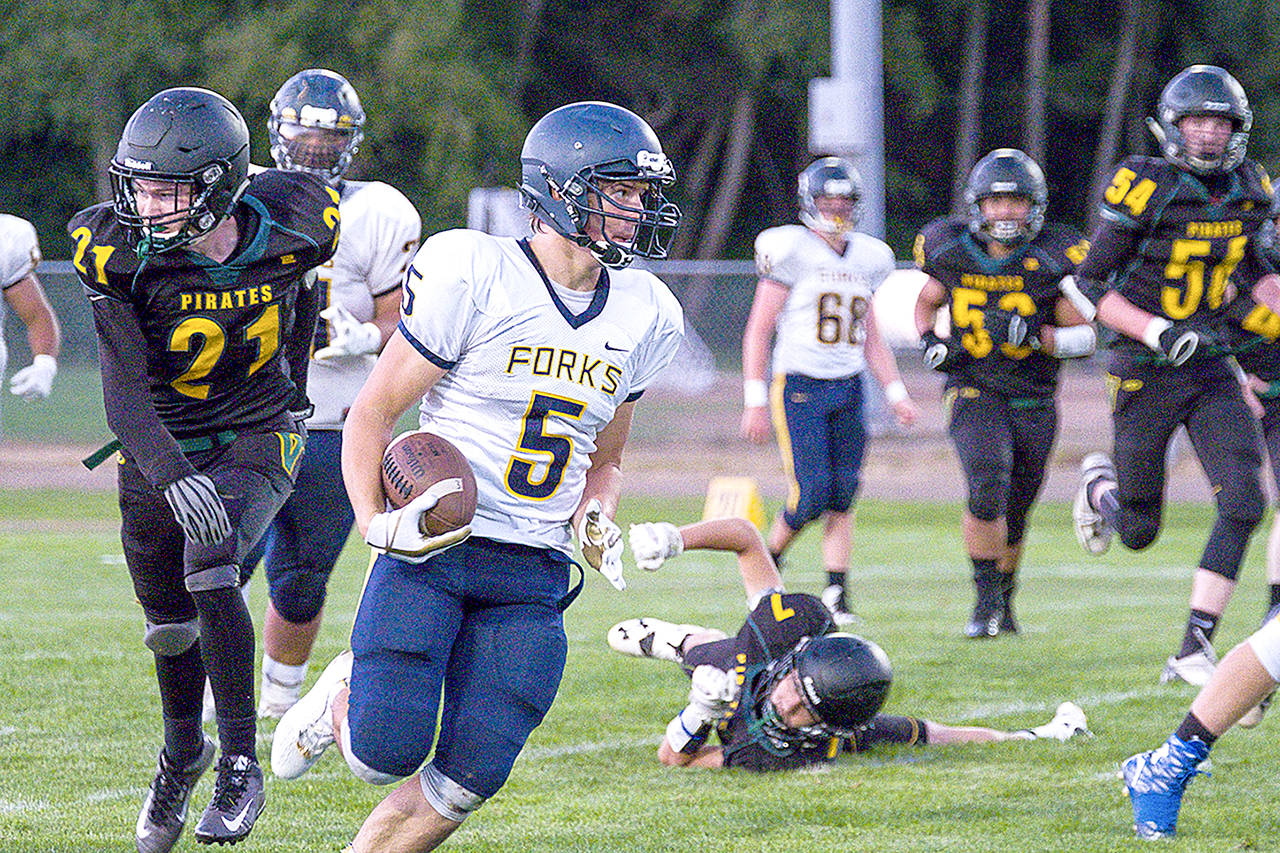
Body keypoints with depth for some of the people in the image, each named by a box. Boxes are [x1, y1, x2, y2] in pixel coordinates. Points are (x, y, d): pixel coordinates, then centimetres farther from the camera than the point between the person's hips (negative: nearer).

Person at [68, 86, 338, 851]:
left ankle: (242, 766, -16)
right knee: (170, 622, 14)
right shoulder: (124, 254, -24)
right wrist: (171, 476, -44)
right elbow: (124, 392, -29)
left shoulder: (290, 226, -19)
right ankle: (182, 753, 44)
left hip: (256, 437, -1)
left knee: (210, 569, -26)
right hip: (161, 445, 1)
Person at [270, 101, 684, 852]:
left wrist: (596, 520, 2)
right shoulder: (474, 279, -9)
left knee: (468, 778, -6)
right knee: (386, 756, -13)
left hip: (531, 577, 5)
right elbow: (372, 414, -4)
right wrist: (375, 521, -17)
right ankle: (347, 696, 22)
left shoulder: (642, 317, 9)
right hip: (431, 546, -5)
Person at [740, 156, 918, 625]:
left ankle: (836, 595, 2)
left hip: (848, 390, 5)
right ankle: (766, 562, 16)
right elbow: (758, 331, -6)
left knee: (842, 497, -1)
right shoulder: (792, 251, -7)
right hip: (799, 387, -5)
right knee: (811, 494, -10)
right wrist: (755, 401, -11)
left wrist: (896, 394, 10)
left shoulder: (867, 258, 11)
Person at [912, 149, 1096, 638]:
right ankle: (986, 602, -16)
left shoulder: (1053, 260, -11)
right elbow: (927, 302, 16)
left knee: (1014, 514, 11)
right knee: (988, 483, -26)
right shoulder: (952, 252, -5)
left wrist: (1034, 335, -25)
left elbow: (1085, 336, -8)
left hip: (1034, 401, 1)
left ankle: (1003, 601, 37)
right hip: (975, 391, -1)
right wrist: (930, 342, -5)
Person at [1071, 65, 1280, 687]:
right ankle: (1100, 484, 44)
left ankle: (1194, 650, -9)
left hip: (1209, 365, 4)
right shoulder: (1146, 189, -15)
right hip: (1144, 372, -4)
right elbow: (1090, 285, -11)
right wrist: (1157, 332, -22)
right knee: (1137, 531, 6)